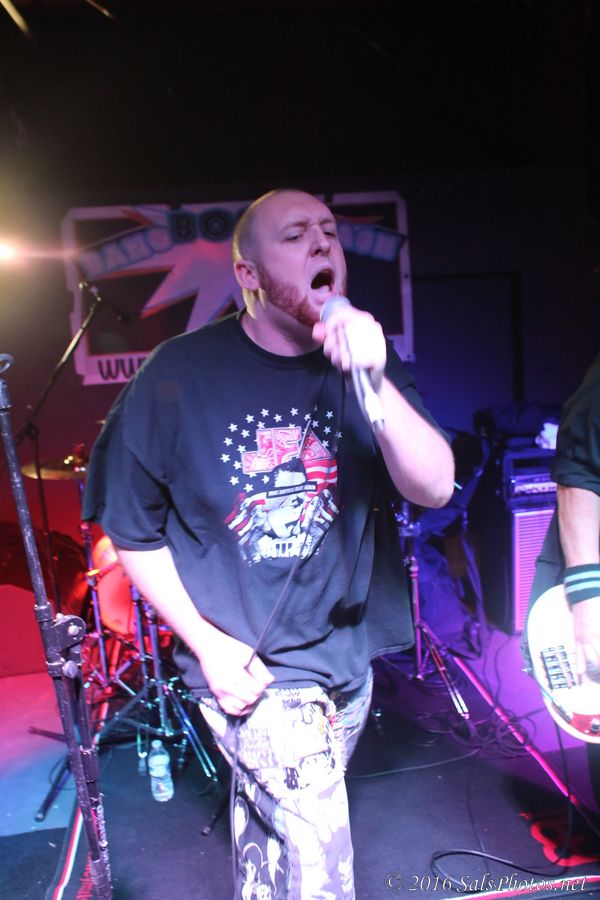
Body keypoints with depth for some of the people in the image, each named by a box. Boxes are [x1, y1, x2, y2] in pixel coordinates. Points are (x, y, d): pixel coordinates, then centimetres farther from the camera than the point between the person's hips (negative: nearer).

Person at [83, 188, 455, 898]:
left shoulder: (365, 365, -5)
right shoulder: (180, 375, -14)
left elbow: (435, 489, -16)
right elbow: (132, 527, -7)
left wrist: (375, 381, -31)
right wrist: (205, 642, -11)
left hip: (348, 653, 4)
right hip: (247, 667, -4)